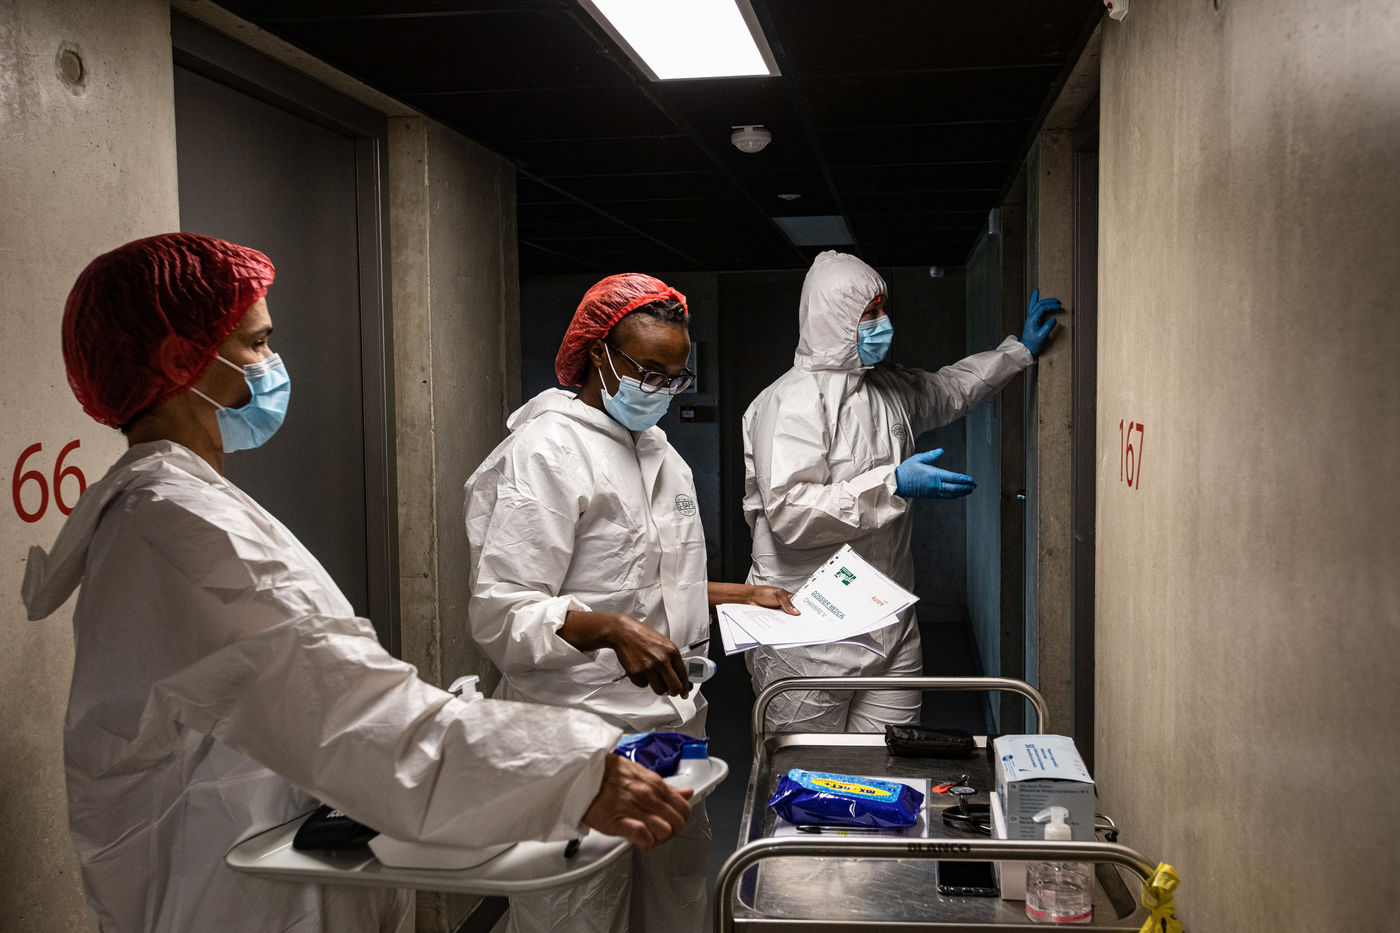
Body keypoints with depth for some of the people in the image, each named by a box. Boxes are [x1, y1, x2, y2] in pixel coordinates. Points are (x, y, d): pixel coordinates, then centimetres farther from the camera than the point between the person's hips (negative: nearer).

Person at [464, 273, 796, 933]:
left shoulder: (656, 447, 16)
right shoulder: (546, 450, -12)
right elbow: (499, 614, -19)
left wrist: (743, 595, 16)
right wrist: (613, 630, -32)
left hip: (671, 726, 8)